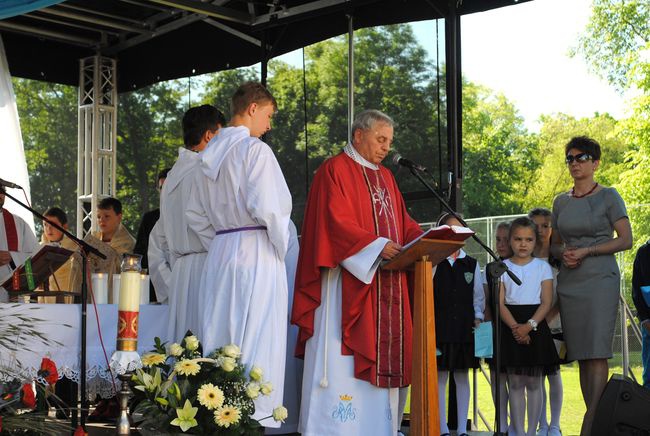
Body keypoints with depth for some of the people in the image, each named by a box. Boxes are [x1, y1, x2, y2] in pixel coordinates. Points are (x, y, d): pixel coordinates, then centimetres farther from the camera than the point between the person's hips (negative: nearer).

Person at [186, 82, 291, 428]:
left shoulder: (210, 154, 14)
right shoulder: (255, 150, -9)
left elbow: (195, 214, 18)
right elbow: (267, 207, -17)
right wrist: (281, 246, -3)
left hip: (219, 255, 7)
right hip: (257, 253, -7)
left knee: (219, 340, 9)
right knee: (256, 342, -5)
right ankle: (255, 415, -5)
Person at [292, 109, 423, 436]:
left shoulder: (385, 177, 21)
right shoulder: (335, 170, -3)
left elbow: (403, 222, 19)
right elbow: (336, 223, -14)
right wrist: (377, 246, -23)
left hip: (386, 283, 8)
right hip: (348, 282, -8)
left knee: (382, 355, 4)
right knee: (344, 358, -9)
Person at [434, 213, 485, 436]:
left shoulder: (472, 264, 10)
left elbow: (478, 295, 13)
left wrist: (478, 317, 1)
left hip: (464, 326, 3)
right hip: (439, 326, -2)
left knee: (462, 377, 7)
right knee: (440, 377, 1)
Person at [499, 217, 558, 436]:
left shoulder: (542, 267, 4)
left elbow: (546, 303, -3)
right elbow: (500, 303, -2)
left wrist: (529, 325, -17)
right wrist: (515, 327, -17)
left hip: (535, 326, 0)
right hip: (510, 326, 0)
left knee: (533, 382, 2)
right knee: (515, 382, 2)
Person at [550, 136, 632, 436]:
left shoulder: (608, 197, 1)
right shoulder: (561, 202, 15)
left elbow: (626, 240, -3)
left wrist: (587, 251, -12)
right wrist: (563, 253, -2)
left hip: (601, 279, -5)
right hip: (569, 283, 5)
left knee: (597, 352, -13)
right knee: (581, 354, 2)